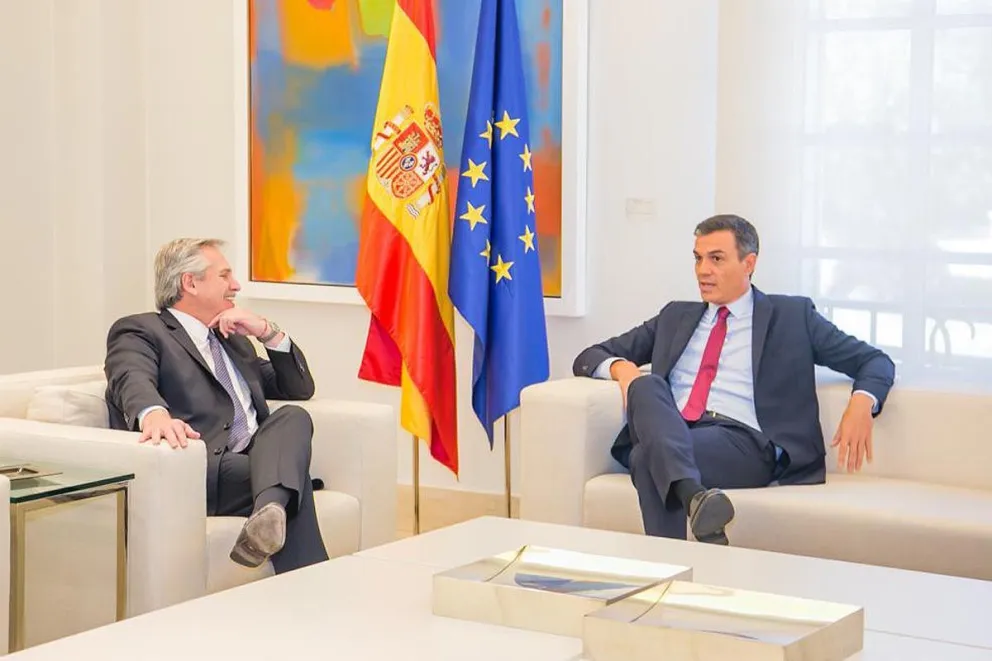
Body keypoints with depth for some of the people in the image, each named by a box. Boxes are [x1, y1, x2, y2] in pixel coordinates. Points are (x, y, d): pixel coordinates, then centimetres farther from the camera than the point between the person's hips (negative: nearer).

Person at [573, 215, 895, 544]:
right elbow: (589, 358, 28)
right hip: (669, 433, 3)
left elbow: (875, 362, 16)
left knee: (651, 455, -34)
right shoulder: (676, 316, 28)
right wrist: (621, 367, 2)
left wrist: (862, 402, -9)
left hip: (743, 445, -3)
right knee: (645, 385, -33)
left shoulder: (791, 316, 18)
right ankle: (692, 494, -55)